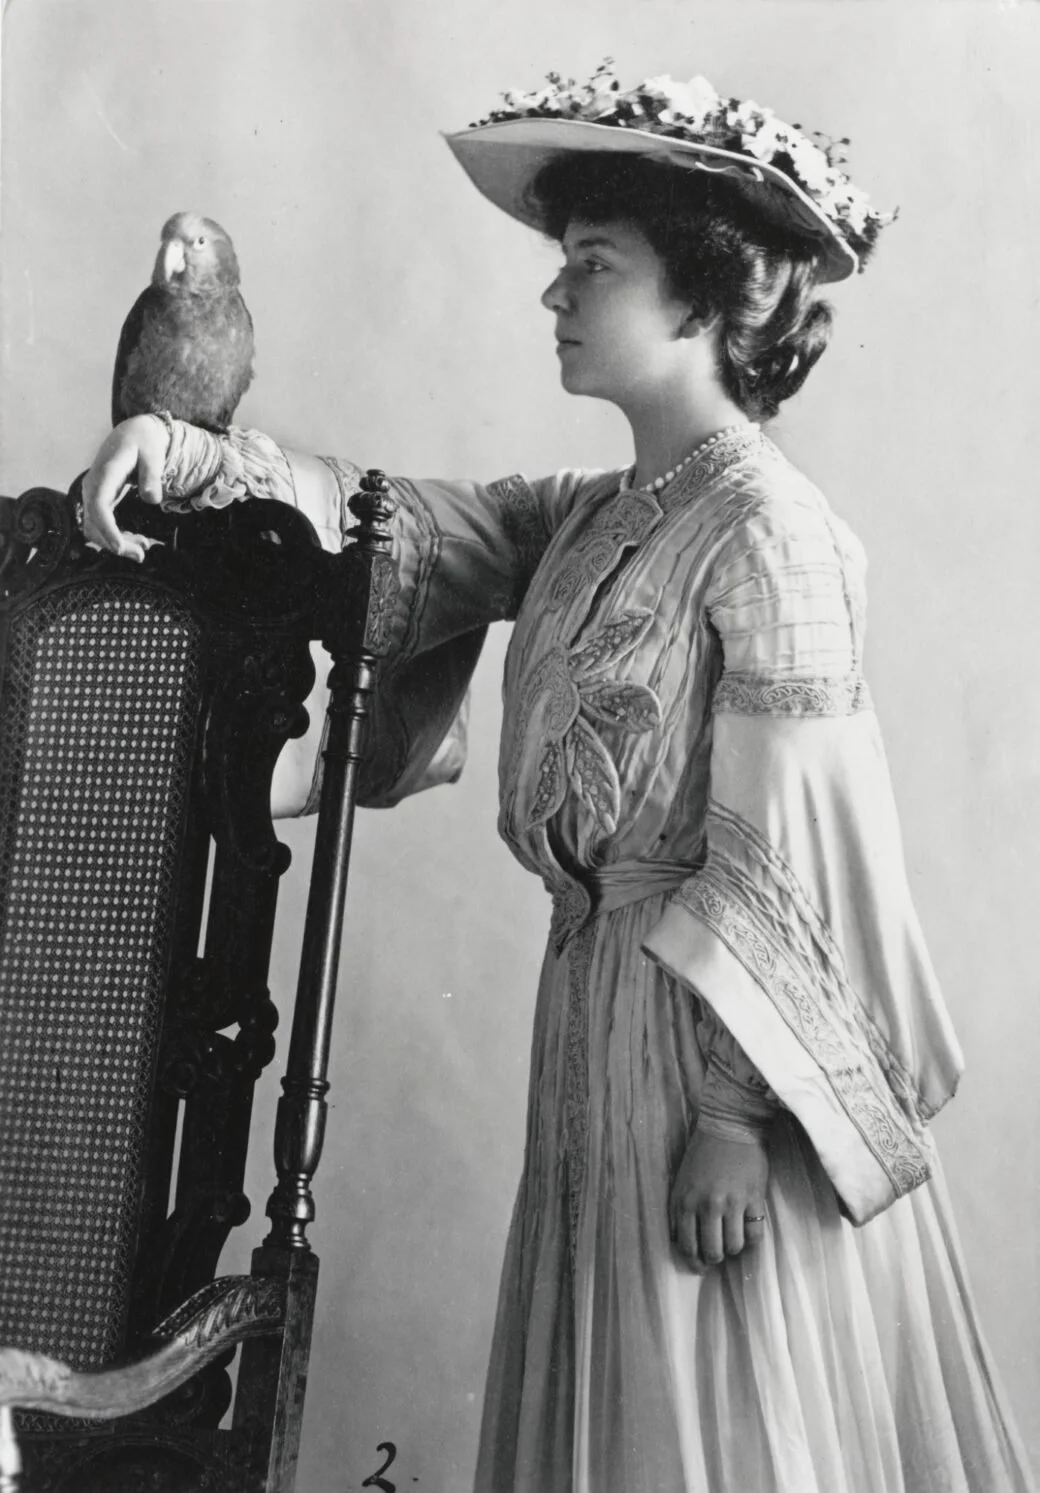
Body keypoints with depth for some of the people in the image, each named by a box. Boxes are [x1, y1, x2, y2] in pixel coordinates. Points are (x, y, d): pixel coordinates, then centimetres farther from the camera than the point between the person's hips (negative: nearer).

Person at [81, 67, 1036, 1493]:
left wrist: (736, 1118, -20)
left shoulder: (769, 536, -15)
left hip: (720, 1022, -8)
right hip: (603, 1013, 8)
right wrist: (199, 453, -14)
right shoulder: (590, 520, 9)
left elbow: (776, 860, -18)